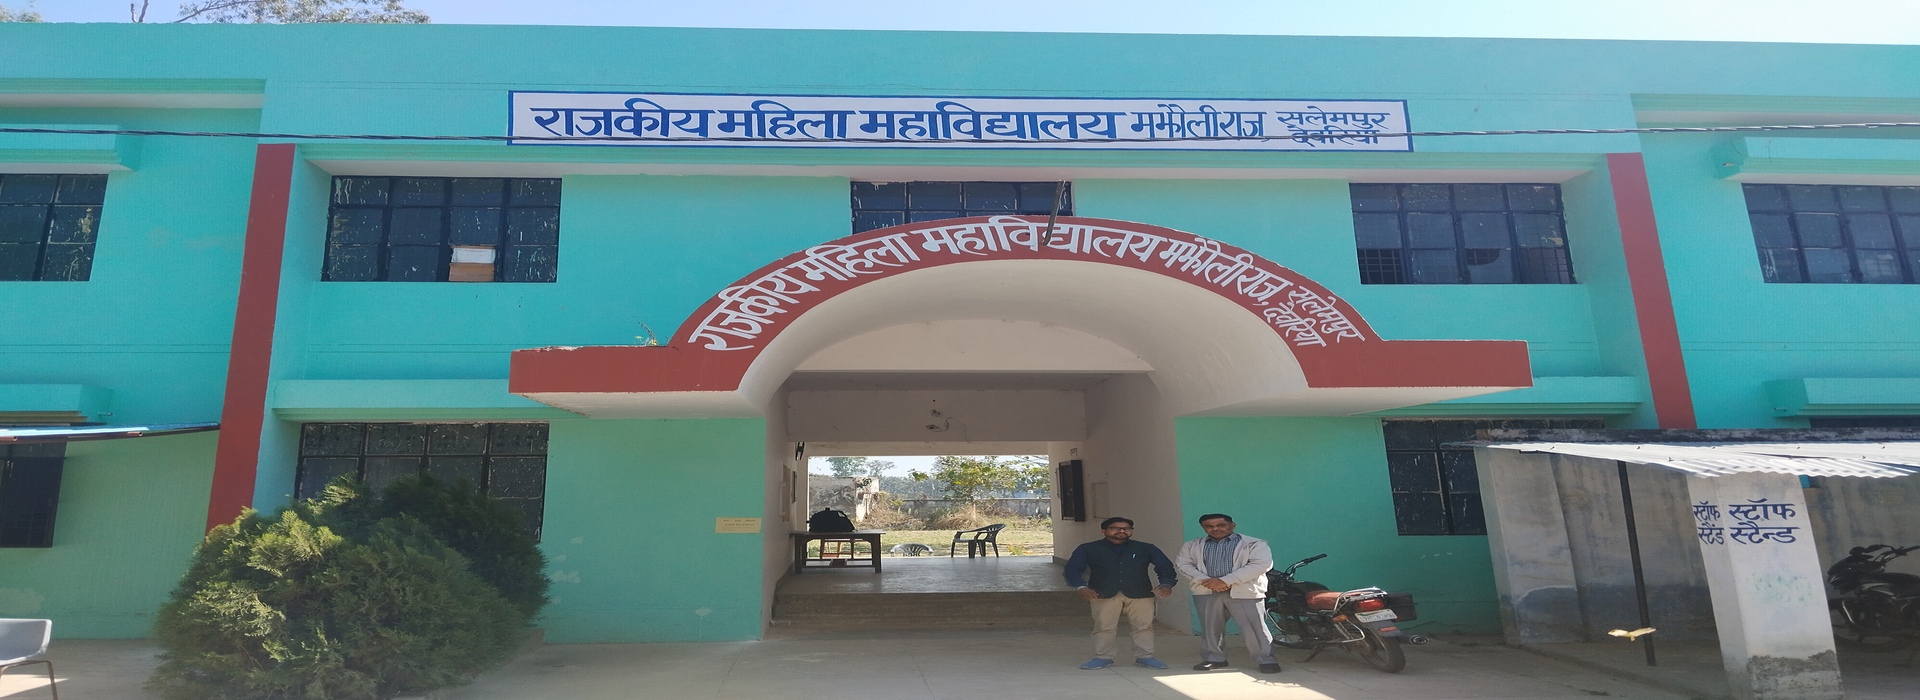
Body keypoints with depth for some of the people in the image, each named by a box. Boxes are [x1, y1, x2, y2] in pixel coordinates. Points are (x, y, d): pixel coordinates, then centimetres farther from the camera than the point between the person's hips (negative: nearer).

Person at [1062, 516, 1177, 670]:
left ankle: (1145, 656, 17)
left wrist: (1166, 584, -14)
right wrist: (1081, 587, -20)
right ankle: (1102, 657, 14)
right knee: (1103, 627, 1)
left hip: (1140, 594, 1)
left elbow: (1165, 566, 6)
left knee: (1143, 626, 3)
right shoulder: (1088, 549, 3)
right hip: (1104, 594, -1)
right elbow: (1072, 569, -2)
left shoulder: (1146, 548, 8)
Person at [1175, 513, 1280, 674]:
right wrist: (1205, 580, -13)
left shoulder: (1254, 544, 0)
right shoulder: (1192, 545, 12)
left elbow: (1262, 564, -12)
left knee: (1254, 629, -4)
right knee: (1210, 627, 10)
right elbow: (1182, 563, 5)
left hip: (1244, 592, -3)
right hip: (1207, 592, 4)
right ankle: (1214, 658, 25)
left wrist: (1225, 581, -17)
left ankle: (1266, 660, 10)